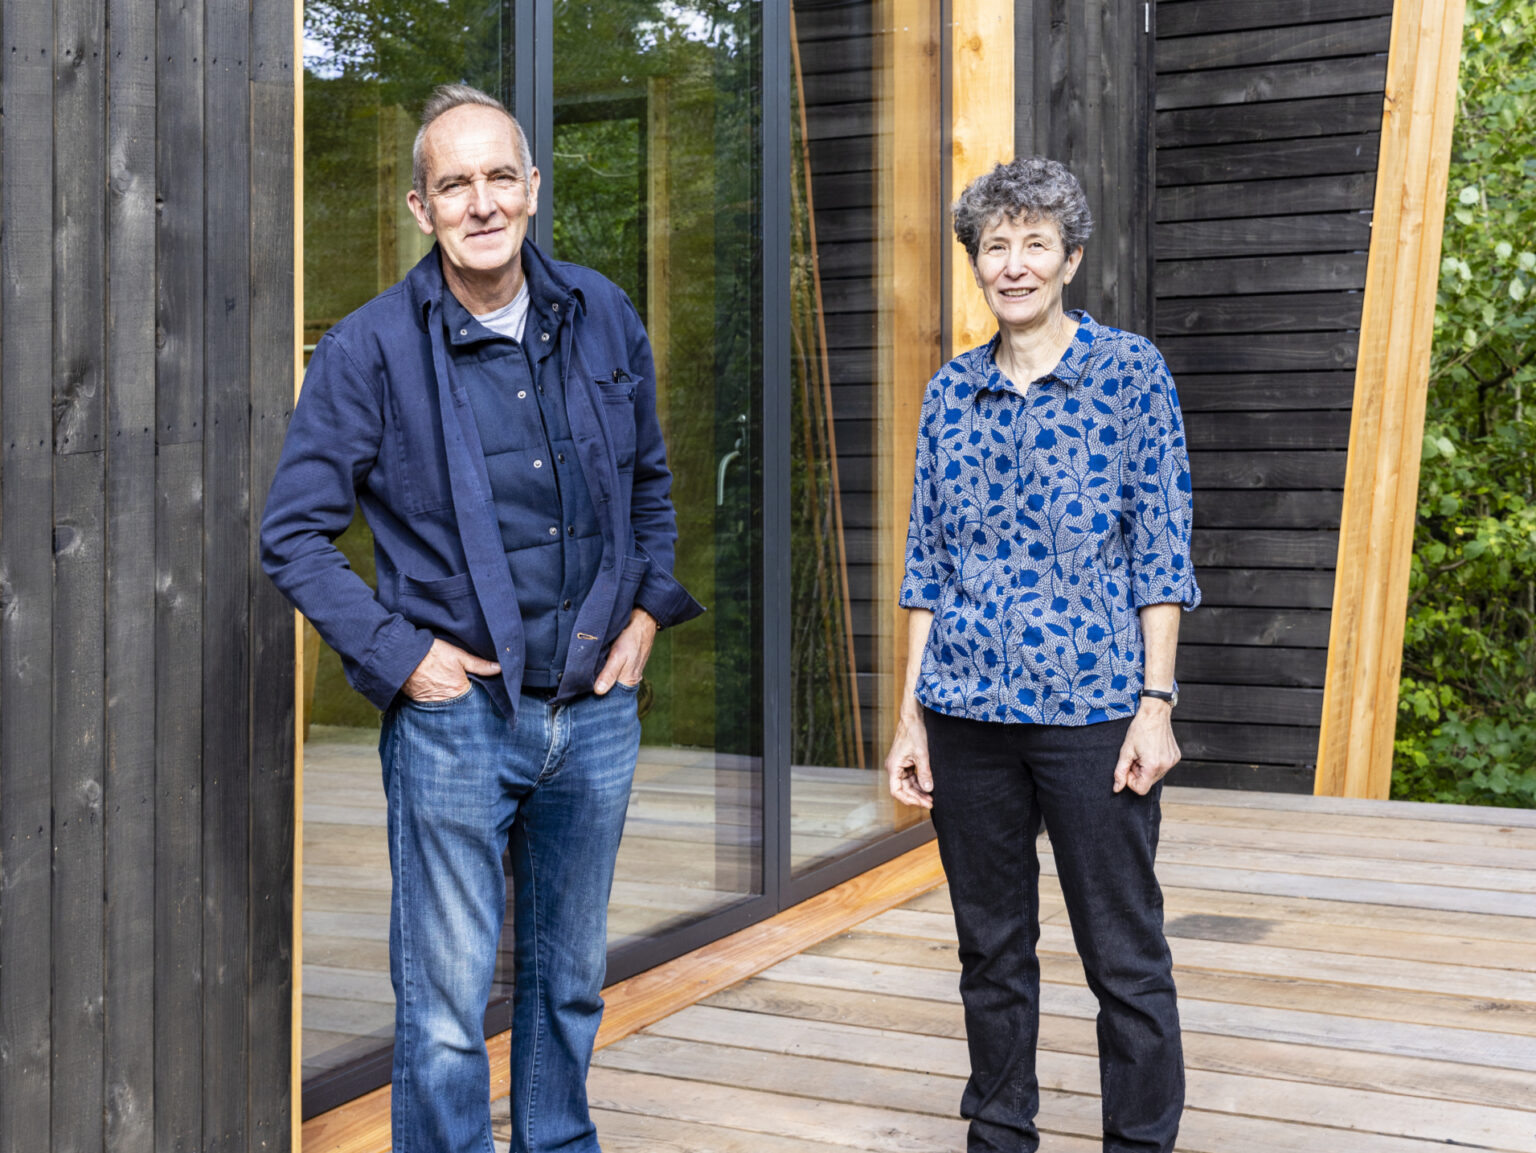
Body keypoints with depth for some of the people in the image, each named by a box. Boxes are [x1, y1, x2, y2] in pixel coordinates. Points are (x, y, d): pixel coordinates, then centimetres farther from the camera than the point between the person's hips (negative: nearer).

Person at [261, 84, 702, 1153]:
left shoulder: (603, 318, 4)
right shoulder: (370, 349, -9)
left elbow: (652, 483, 18)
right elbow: (294, 533, -4)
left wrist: (648, 612, 8)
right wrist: (399, 654, -11)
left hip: (596, 709, 4)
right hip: (455, 715, -4)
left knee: (571, 981, 18)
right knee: (447, 1007, 3)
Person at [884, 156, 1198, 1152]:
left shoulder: (1130, 372, 0)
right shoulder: (951, 391, 10)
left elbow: (1161, 548, -2)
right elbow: (927, 563, 12)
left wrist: (1156, 702, -9)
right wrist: (912, 715, 8)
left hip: (1091, 708, -3)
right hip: (968, 713, 4)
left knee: (1127, 957, 3)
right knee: (991, 947, 14)